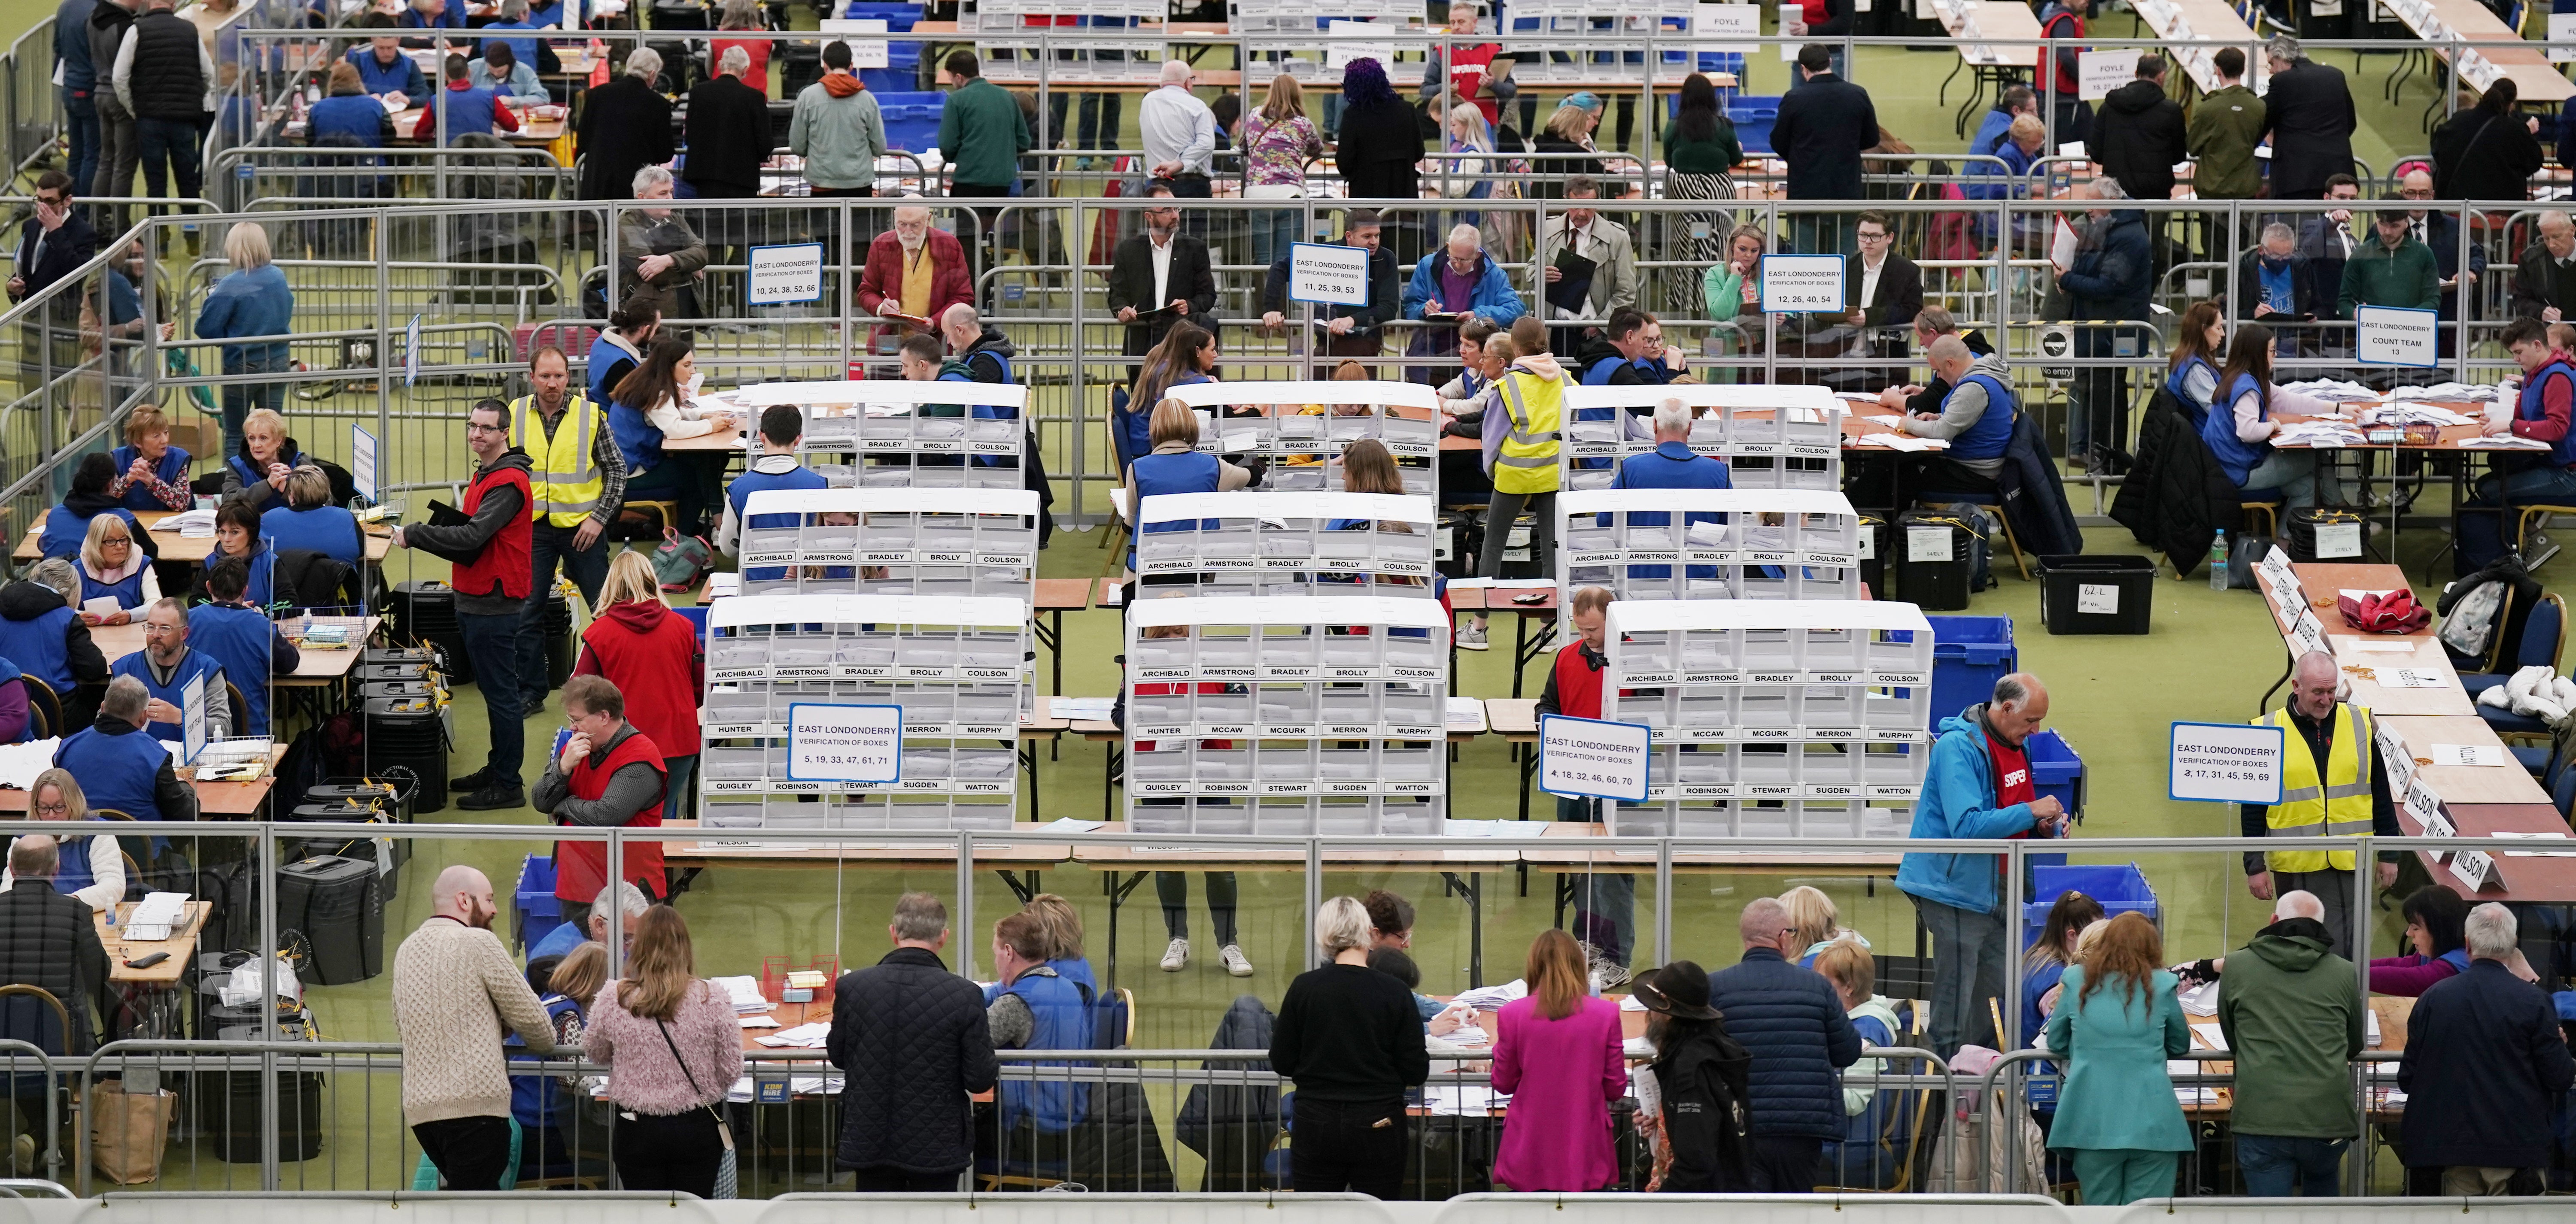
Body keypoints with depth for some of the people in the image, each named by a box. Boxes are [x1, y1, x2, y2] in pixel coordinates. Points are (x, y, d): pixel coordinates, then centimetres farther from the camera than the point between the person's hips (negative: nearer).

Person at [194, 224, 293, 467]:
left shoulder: (231, 286, -20)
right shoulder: (279, 277, -1)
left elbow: (206, 329, -18)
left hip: (242, 365, -5)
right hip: (278, 363, 5)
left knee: (234, 437, 9)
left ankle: (233, 482, 10)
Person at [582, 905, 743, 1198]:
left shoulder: (612, 1001, -9)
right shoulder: (710, 1000, -11)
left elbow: (594, 1053, 9)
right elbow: (731, 1070, -4)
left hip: (637, 1131, 0)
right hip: (697, 1129, 0)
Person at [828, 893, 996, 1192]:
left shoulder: (850, 987, -9)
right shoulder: (964, 996, -16)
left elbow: (837, 1056, 6)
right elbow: (980, 1079, -12)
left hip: (867, 1142, 2)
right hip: (936, 1148, -2)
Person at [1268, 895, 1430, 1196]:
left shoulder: (1304, 988, -6)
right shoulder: (1395, 993, -9)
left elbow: (1281, 1064, 1)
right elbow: (1416, 1073, -6)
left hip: (1316, 1125, 1)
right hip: (1378, 1126, -1)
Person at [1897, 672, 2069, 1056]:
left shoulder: (2017, 744, 9)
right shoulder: (1958, 747, -21)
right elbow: (1967, 826, -31)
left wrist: (2044, 826, 2)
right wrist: (2031, 812, -26)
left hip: (1995, 888, 9)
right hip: (1955, 888, -9)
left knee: (1998, 991, 13)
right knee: (1956, 1000, -4)